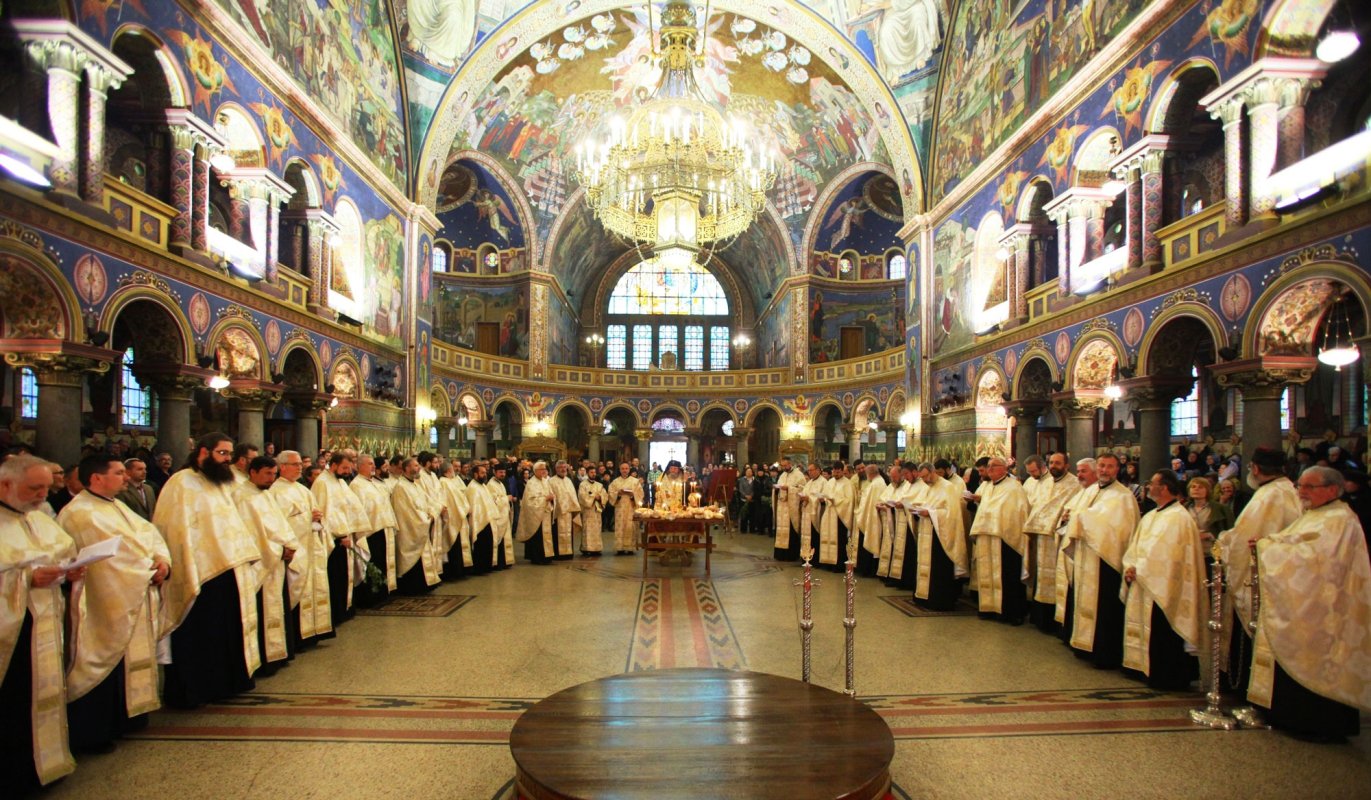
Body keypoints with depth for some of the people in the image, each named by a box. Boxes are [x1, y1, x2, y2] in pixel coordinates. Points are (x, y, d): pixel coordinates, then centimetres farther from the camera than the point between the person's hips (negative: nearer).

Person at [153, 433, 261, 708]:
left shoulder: (221, 484, 16)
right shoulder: (182, 484, -11)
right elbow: (178, 530, -16)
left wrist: (247, 552, 11)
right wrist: (189, 573, -19)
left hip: (229, 571, 8)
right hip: (201, 575, -8)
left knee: (227, 631, 15)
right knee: (198, 637, 3)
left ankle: (222, 683, 28)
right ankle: (190, 692, 17)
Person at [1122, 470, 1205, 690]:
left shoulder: (1179, 518, -15)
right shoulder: (1149, 517, 14)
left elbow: (1163, 555, -21)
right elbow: (1134, 548, 13)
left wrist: (1138, 570, -15)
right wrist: (1130, 568, -4)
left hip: (1163, 591, -9)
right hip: (1144, 587, 9)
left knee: (1163, 638, 0)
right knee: (1148, 635, 14)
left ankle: (1168, 679, 12)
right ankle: (1149, 671, 24)